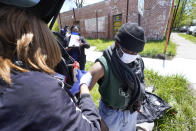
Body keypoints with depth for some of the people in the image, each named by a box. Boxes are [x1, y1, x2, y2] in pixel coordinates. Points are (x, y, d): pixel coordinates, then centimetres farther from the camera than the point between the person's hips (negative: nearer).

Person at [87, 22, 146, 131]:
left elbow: (139, 86, 3)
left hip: (132, 111, 5)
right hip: (111, 113, -4)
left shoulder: (138, 61, -12)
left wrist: (138, 103, 14)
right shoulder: (103, 66, -32)